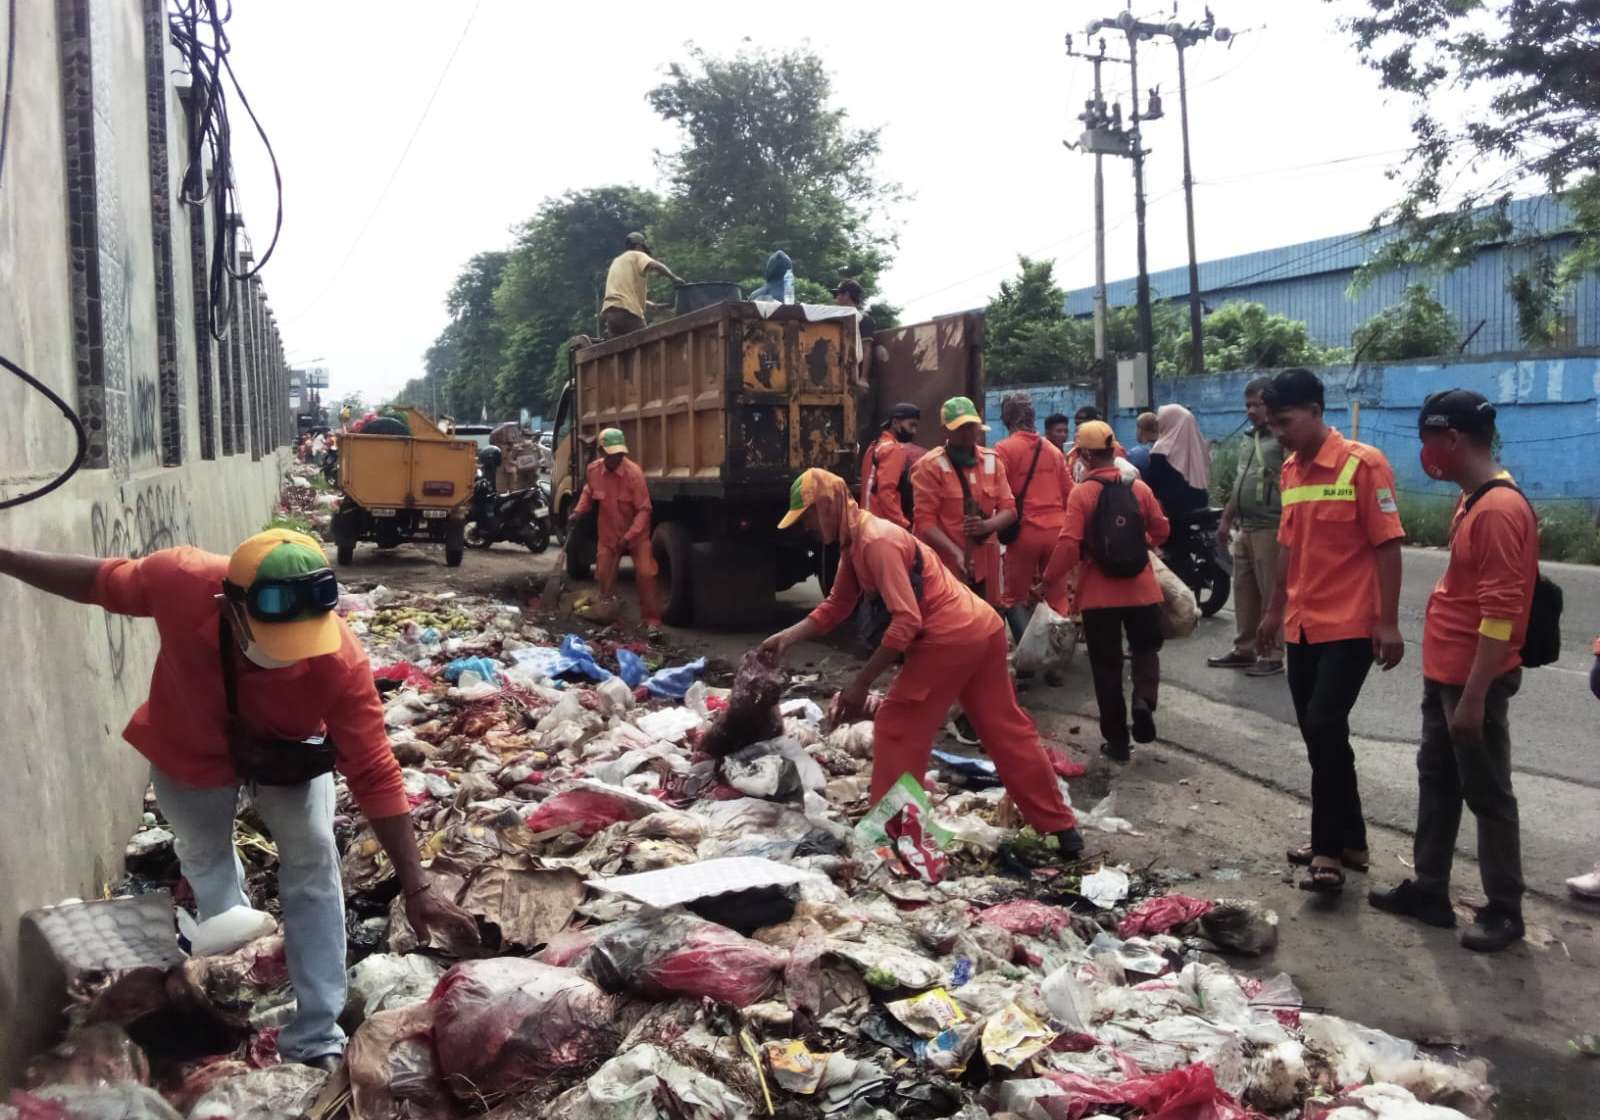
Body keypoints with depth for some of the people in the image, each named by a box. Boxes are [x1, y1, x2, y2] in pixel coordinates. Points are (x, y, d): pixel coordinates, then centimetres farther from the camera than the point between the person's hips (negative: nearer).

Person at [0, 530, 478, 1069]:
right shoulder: (180, 580, -42)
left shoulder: (341, 661, -43)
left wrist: (415, 888, -33)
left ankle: (315, 1038, 5)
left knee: (313, 865, -6)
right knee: (204, 857, 23)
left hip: (286, 753, -2)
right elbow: (98, 580, -18)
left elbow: (375, 775, -35)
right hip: (189, 752, 2)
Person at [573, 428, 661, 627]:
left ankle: (651, 618, -3)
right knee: (604, 575, 9)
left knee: (645, 573, -13)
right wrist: (579, 510, -4)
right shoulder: (593, 470, -12)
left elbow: (643, 510, -23)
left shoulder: (634, 473, -24)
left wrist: (628, 537, -30)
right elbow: (588, 491, 12)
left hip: (636, 533, -4)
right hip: (608, 533, 4)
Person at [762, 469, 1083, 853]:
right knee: (1008, 731, 15)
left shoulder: (875, 541, -17)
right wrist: (788, 636, 10)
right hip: (981, 630, 10)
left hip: (949, 638, -10)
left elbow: (906, 621, -23)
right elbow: (835, 607, 21)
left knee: (896, 730, 2)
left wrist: (860, 683, -20)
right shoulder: (855, 542, 15)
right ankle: (1061, 826, 22)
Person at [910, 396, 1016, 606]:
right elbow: (924, 520, -11)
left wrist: (987, 525, -11)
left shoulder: (992, 461, 11)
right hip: (945, 564, -5)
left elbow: (1009, 508, 12)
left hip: (984, 563, 5)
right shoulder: (930, 465, -6)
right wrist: (956, 553, -24)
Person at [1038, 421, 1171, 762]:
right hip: (1142, 589, 2)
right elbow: (1162, 531, 7)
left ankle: (1116, 740, 12)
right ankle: (1144, 701, -6)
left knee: (1107, 666, 8)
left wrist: (1046, 584, -7)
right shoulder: (1140, 488, -1)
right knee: (1146, 649, 21)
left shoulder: (1081, 492, -11)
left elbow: (1069, 544, -16)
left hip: (1099, 594, -2)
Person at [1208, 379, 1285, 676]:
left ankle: (1271, 655, 4)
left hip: (1271, 528, -9)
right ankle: (1244, 649, 23)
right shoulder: (1250, 438, 18)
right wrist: (1226, 520, 24)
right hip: (1245, 527, 9)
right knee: (1244, 590, 13)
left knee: (1271, 593, -3)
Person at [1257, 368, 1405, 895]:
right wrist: (1275, 610, 20)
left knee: (1326, 729, -12)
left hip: (1349, 625, -7)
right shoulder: (1291, 470, 9)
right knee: (1319, 734, 11)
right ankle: (1347, 840, 24)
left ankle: (1330, 848, 0)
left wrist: (1388, 622, -15)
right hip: (1302, 626, 7)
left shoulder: (1363, 464, -11)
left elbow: (1387, 545, -12)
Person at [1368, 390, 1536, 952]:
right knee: (1437, 782, 16)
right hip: (1444, 673, 10)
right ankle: (1429, 890, 27)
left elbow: (1501, 614, -24)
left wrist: (1474, 697, -24)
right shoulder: (1473, 501, 10)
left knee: (1487, 794, 3)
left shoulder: (1500, 509, -22)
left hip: (1473, 681, -10)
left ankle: (1504, 910, 17)